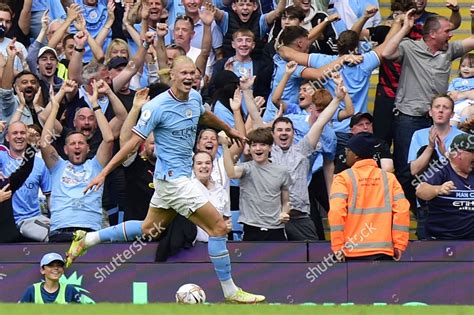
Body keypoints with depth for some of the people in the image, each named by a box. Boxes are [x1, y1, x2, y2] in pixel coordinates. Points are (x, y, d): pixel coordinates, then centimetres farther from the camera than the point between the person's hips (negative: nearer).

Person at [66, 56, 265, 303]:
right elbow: (133, 142, -15)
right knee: (218, 227, -10)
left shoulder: (195, 98, 5)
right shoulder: (157, 106, -18)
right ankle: (230, 291, 0)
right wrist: (104, 173, -16)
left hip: (181, 176, 9)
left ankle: (87, 240, 31)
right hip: (173, 178, -9)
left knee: (149, 229, 21)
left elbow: (205, 116, 30)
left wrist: (228, 130, 46)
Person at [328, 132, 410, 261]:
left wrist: (337, 247, -7)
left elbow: (336, 212, -11)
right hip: (383, 252, 3)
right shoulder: (389, 178, 9)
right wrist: (399, 245, 5)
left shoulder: (343, 178, 0)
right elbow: (402, 211, 1)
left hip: (353, 252, -3)